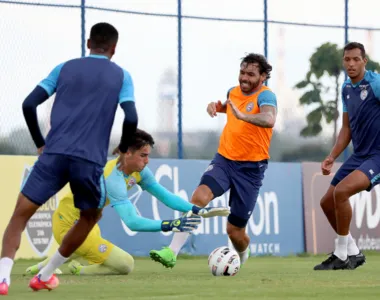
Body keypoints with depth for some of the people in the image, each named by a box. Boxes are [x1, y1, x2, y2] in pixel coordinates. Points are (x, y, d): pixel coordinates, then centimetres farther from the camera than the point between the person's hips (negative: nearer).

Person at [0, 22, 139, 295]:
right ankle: (46, 275, 25)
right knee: (91, 216, 25)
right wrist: (124, 149, 16)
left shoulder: (65, 68, 16)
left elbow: (29, 104, 8)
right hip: (90, 160, 0)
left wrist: (40, 143, 19)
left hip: (55, 154, 0)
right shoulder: (121, 76, 11)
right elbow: (131, 119, -2)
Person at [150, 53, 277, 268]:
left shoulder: (265, 96, -14)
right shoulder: (234, 91, 7)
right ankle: (172, 252, -31)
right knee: (200, 196, -25)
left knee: (235, 231, 2)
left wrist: (243, 115, -55)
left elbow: (269, 120, -38)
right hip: (224, 159, 4)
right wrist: (216, 105, 11)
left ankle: (242, 259, 37)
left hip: (251, 168, -4)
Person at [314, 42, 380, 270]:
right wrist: (332, 157, 9)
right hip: (359, 156, 9)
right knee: (327, 203, 8)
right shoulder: (347, 88, 8)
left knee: (341, 191, -27)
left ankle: (342, 256, -14)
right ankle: (353, 253, 25)